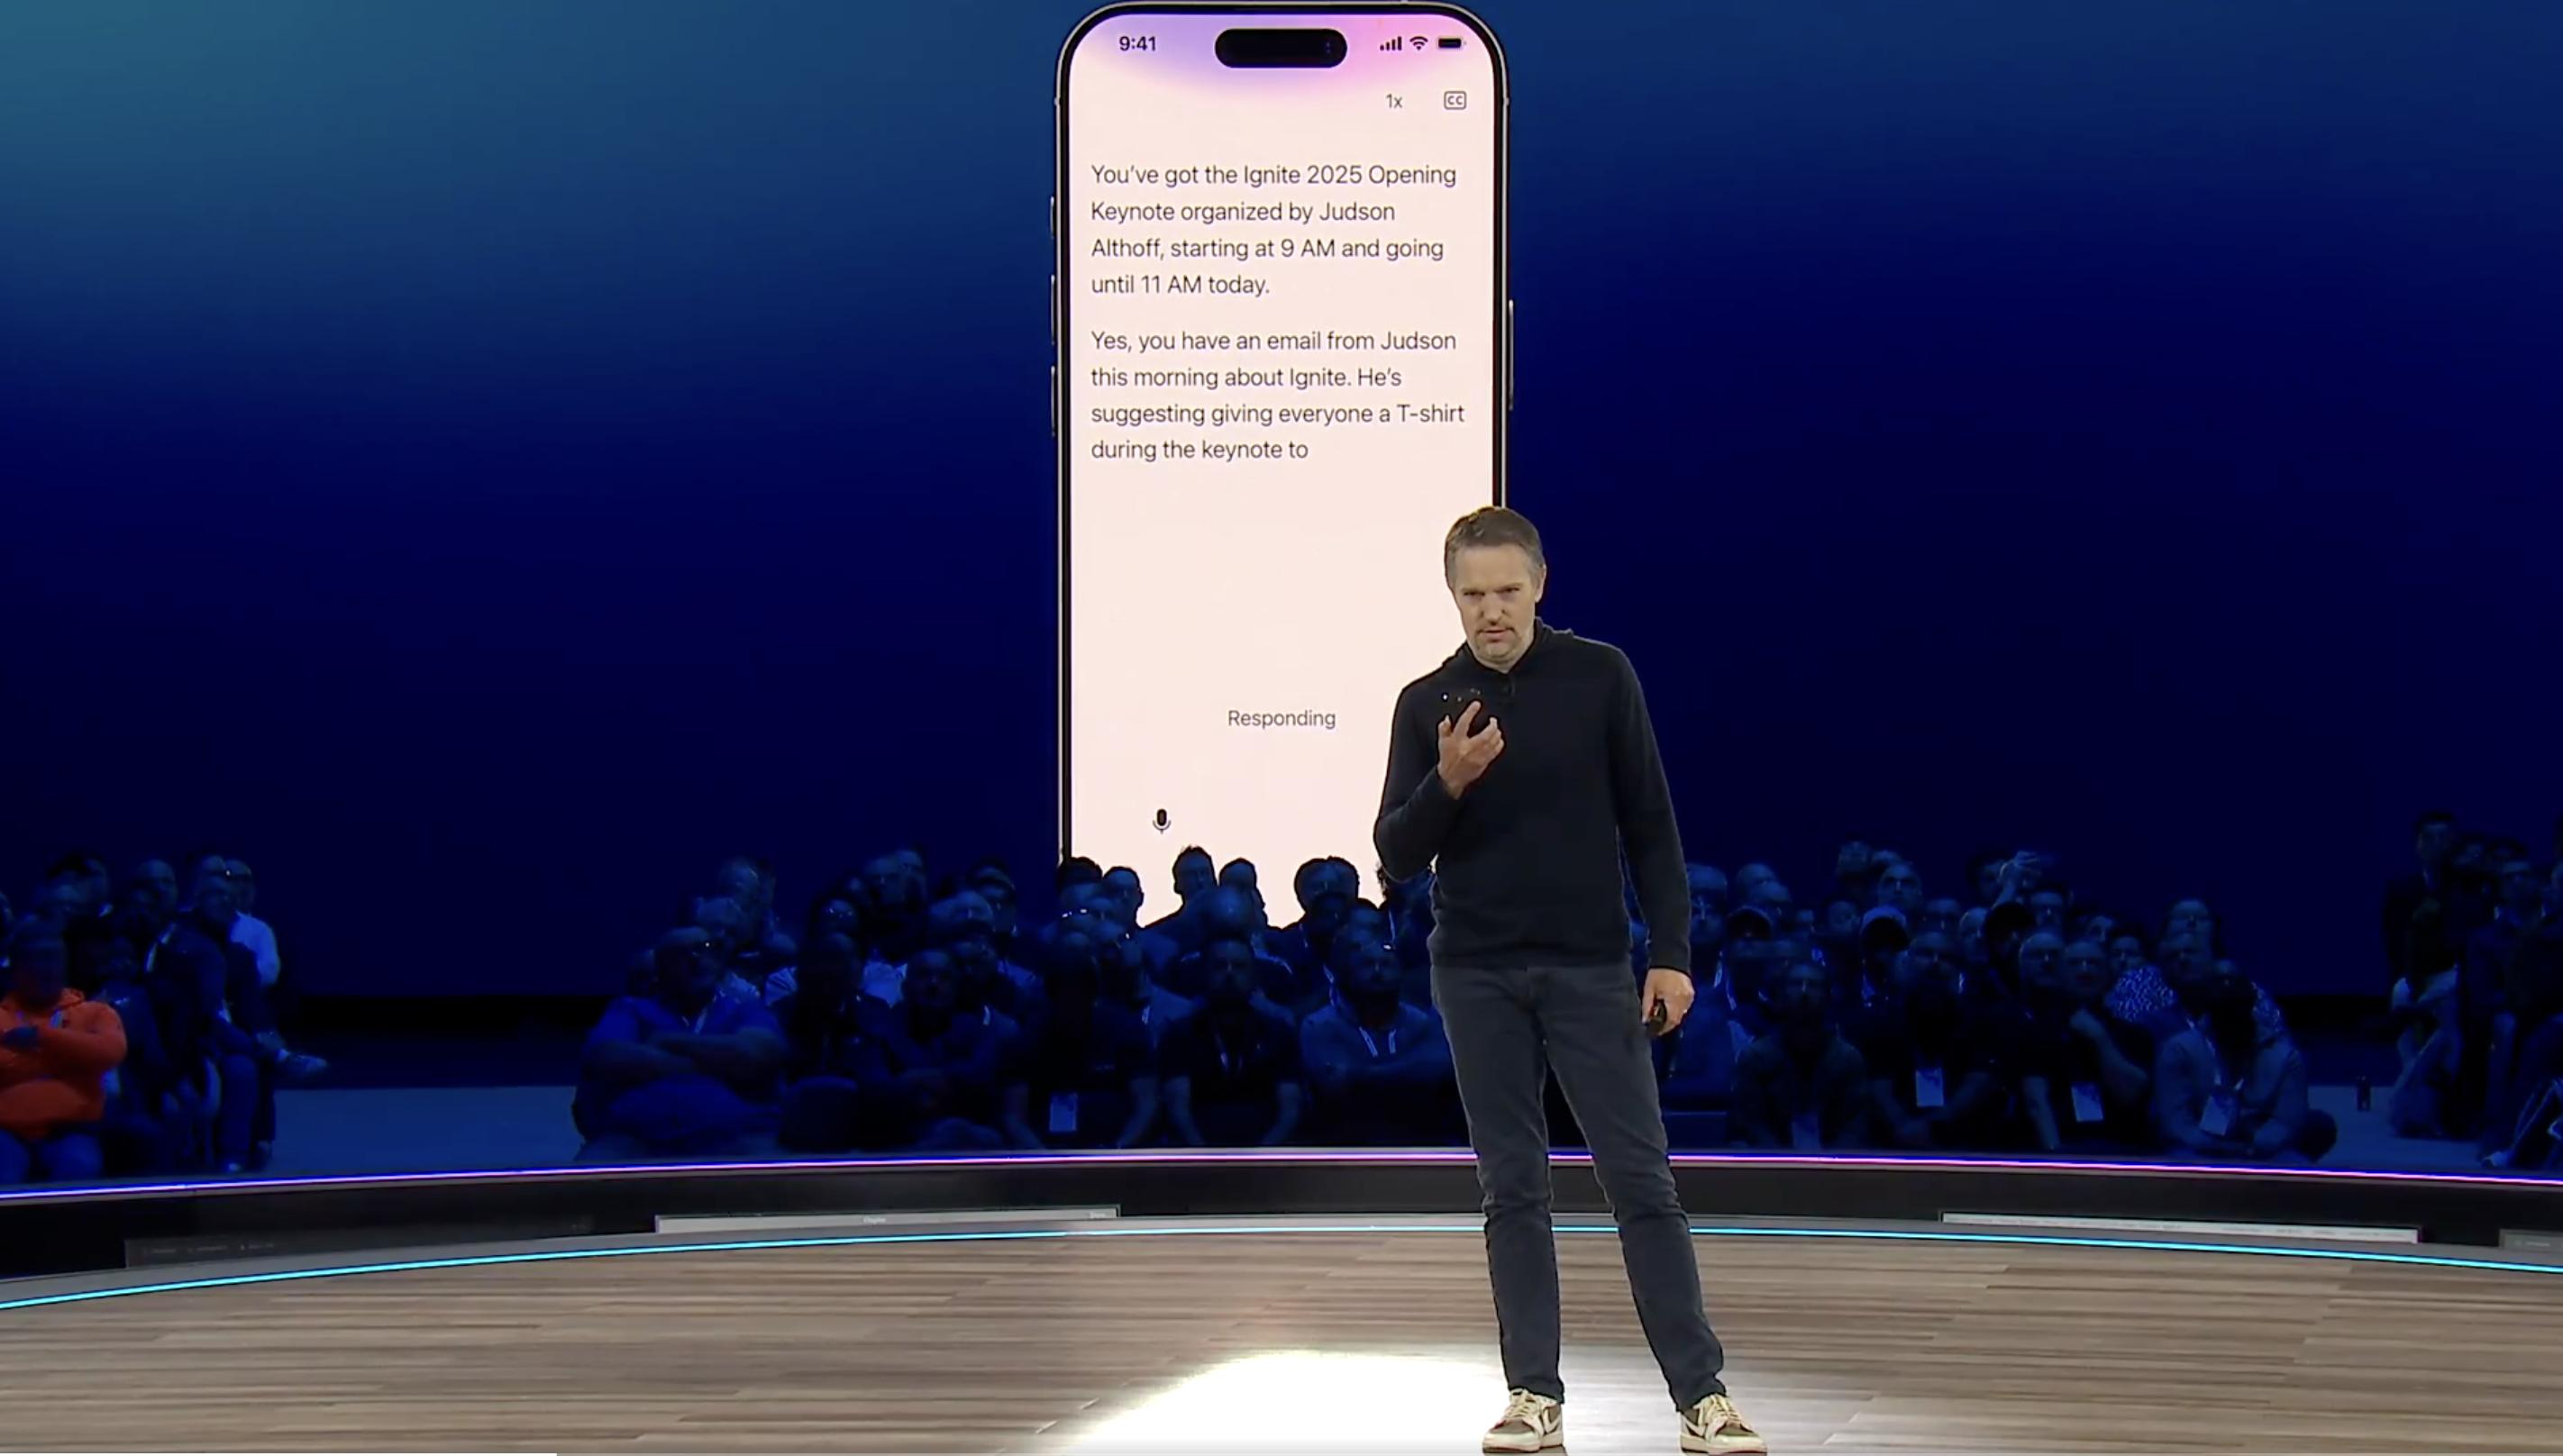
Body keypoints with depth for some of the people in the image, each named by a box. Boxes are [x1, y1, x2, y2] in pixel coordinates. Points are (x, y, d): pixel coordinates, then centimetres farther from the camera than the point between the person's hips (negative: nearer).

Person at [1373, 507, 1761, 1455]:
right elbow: (1396, 855, 1)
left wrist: (1672, 953, -5)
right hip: (1478, 976, 2)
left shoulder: (1599, 677, -1)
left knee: (1641, 1181, -4)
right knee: (1512, 1191, 4)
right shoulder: (1427, 704, 3)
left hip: (1590, 968, -2)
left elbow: (1649, 823, 1)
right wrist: (1447, 782, -18)